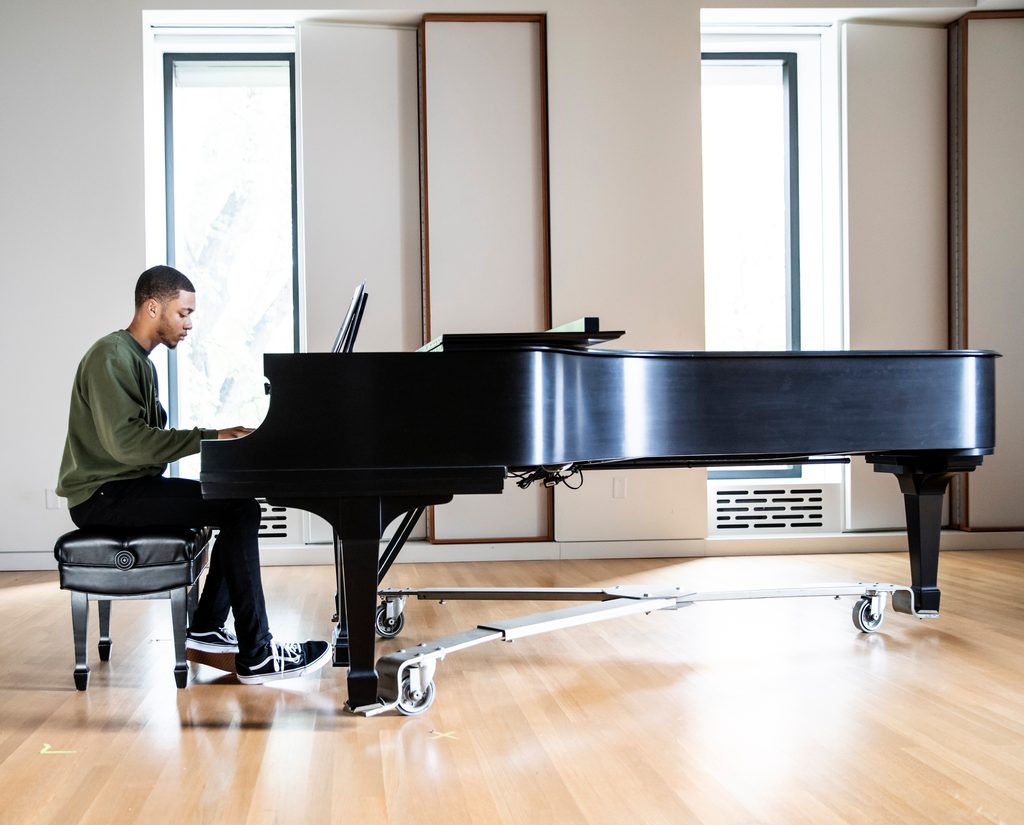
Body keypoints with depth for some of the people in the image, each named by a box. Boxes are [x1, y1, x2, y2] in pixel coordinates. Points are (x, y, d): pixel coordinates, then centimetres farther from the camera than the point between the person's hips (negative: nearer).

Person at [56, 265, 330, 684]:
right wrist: (209, 438, -24)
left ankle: (205, 631, 6)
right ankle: (256, 656, -20)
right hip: (105, 497, -10)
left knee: (242, 507, 5)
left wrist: (219, 438, 0)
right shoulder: (112, 357, -14)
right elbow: (124, 440, -25)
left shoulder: (138, 360, 19)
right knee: (238, 510, -20)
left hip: (131, 485, 10)